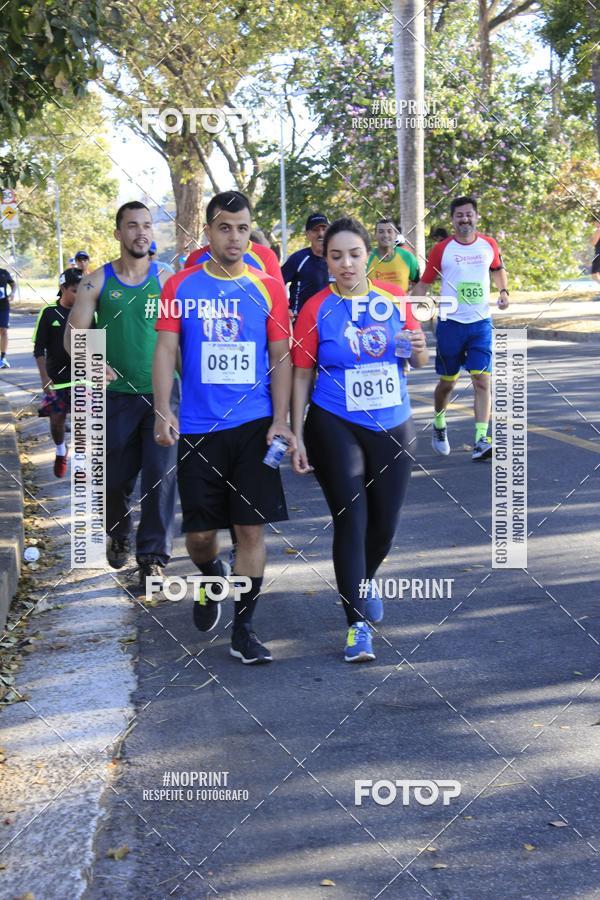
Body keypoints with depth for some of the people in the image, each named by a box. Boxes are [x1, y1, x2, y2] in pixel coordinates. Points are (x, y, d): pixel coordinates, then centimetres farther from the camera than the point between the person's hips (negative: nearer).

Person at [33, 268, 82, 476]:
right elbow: (39, 348, -3)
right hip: (56, 379, 0)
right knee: (57, 419, 7)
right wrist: (44, 377, -9)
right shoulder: (49, 313, -5)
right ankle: (61, 452, 36)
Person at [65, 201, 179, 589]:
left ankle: (153, 555, 4)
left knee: (160, 477, -5)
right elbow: (74, 335, 0)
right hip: (117, 394, 1)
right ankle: (118, 535, 37)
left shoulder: (167, 280, 2)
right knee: (116, 476, 10)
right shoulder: (98, 281, 1)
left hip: (163, 393, 0)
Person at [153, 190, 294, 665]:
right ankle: (213, 578, 39)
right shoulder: (182, 286, 2)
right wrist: (163, 410, -13)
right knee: (199, 531, 4)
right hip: (198, 427, 0)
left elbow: (281, 356, 4)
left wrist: (280, 421, -5)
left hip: (254, 425, 0)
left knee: (252, 528, -2)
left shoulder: (268, 287, 3)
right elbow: (166, 349, -1)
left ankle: (243, 629, 10)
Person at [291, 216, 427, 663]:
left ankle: (362, 585, 41)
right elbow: (301, 375, -3)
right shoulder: (316, 310, -6)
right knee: (351, 521, -7)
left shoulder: (394, 298, 2)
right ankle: (358, 623, 3)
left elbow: (418, 362, 12)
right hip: (336, 428, -3)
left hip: (393, 427, 3)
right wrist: (297, 436, -7)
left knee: (385, 523, 10)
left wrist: (418, 351, -12)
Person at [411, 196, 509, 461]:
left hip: (481, 323, 1)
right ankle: (438, 426, 37)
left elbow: (498, 269, 24)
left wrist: (504, 291, 7)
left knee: (482, 381, -10)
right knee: (447, 382, 10)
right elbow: (424, 284, 1)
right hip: (450, 323, -1)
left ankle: (481, 441, -13)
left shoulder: (489, 245, 4)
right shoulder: (441, 249, -4)